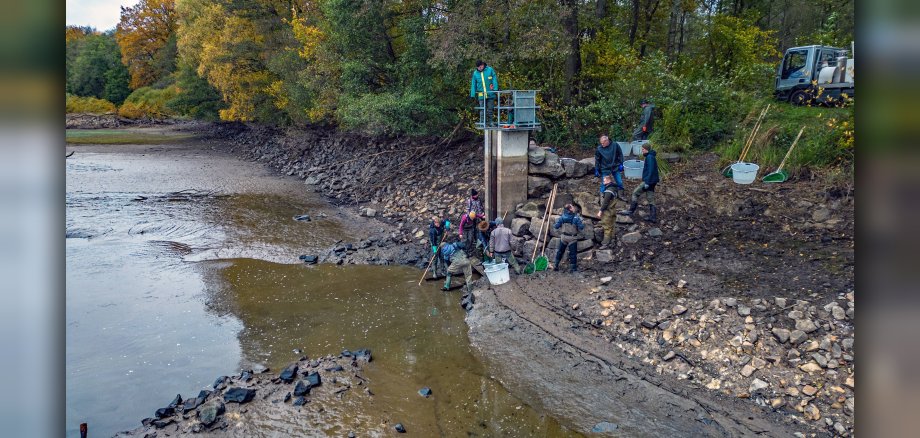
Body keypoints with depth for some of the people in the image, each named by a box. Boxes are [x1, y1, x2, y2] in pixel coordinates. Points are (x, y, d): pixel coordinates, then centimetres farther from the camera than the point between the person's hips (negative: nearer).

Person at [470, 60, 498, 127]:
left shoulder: (490, 70, -1)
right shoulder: (475, 73, 4)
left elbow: (495, 80, 0)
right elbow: (473, 85, 9)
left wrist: (495, 90, -6)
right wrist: (473, 96, 6)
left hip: (490, 94, 0)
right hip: (481, 95, 0)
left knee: (490, 109, 5)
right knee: (483, 110, -2)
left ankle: (490, 122, 15)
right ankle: (483, 122, 3)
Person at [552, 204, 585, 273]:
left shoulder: (562, 217, -6)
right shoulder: (576, 218, -16)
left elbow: (556, 226, -4)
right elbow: (581, 227, -16)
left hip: (564, 237, 3)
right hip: (572, 238, -3)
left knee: (560, 251, 18)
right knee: (573, 253, 4)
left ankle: (556, 265, 23)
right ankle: (574, 268, 8)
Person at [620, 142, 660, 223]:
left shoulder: (649, 157, -16)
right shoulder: (651, 157, 15)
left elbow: (651, 171, -23)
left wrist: (647, 182, -24)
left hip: (648, 181, -10)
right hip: (651, 182, 10)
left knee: (635, 193, -3)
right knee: (650, 199, 11)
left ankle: (631, 211, 2)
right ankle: (653, 217, 12)